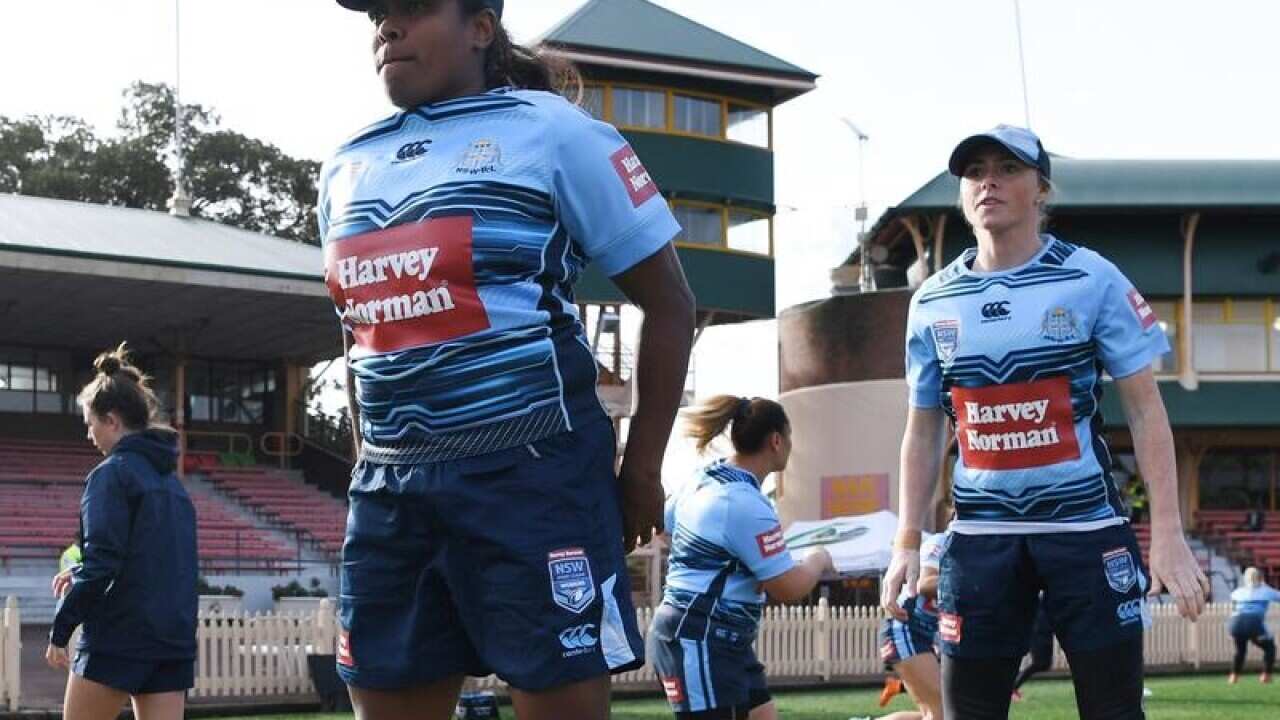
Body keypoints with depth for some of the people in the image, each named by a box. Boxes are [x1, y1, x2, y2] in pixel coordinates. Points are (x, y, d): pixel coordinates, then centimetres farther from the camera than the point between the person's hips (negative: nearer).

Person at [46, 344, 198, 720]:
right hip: (173, 640, 7)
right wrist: (82, 574, 17)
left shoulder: (113, 474, -9)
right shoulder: (169, 477, 15)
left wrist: (60, 628, -10)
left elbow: (102, 561, -17)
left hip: (119, 637, -7)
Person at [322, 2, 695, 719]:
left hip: (533, 478, -6)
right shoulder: (347, 168, 15)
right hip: (390, 489, 6)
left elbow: (669, 306, -1)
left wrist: (642, 470, -4)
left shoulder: (550, 131, -2)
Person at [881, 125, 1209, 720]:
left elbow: (1144, 409, -3)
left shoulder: (1090, 279, -4)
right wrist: (907, 543, 6)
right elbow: (923, 432, 14)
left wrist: (1167, 532, -10)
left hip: (1087, 529, -3)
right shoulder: (932, 301, 6)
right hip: (981, 536, 3)